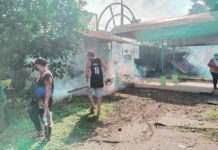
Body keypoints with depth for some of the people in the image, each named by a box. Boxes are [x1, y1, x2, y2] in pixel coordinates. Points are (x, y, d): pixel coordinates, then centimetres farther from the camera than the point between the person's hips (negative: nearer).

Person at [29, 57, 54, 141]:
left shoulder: (47, 74, -19)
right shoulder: (41, 74, 12)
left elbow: (48, 88, -24)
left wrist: (46, 101, -26)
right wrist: (36, 98, 23)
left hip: (44, 100, -10)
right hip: (39, 99, 10)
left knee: (46, 117, 1)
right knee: (32, 114, 17)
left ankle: (47, 135, 17)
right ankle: (39, 132, 28)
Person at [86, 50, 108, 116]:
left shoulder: (89, 62, -4)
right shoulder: (100, 59, 4)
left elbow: (87, 73, -9)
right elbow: (106, 68, 1)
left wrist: (88, 80, 7)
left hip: (92, 80, -3)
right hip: (100, 80, 3)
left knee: (89, 93, 21)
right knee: (99, 95, 9)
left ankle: (93, 105, 7)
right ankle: (99, 110, 12)